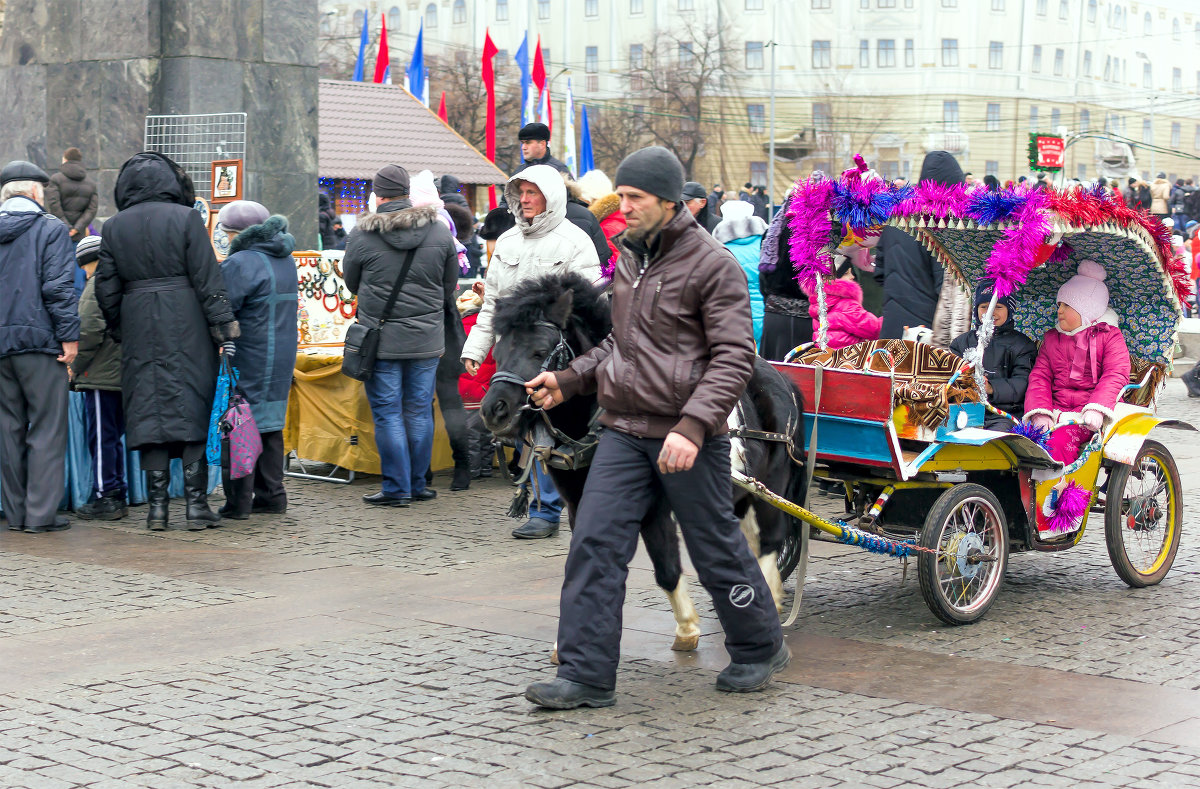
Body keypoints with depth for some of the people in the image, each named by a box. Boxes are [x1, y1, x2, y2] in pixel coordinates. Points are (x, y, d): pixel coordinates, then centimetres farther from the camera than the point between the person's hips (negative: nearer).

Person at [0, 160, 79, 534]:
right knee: (47, 430, -1)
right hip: (39, 341, -6)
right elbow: (59, 287, -13)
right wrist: (70, 335, -10)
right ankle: (41, 513, -3)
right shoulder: (51, 229, -6)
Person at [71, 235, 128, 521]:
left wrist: (75, 367, -9)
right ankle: (118, 495, 16)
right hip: (123, 374, 8)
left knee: (101, 437, -4)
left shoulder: (98, 283, -9)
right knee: (115, 437, 14)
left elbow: (91, 331, -18)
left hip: (101, 375, -8)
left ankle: (104, 497, -3)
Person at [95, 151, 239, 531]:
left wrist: (119, 332, 20)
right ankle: (196, 504, 0)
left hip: (140, 328, 3)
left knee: (149, 413, 6)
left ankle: (157, 506, 5)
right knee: (193, 408, 2)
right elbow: (208, 279, -7)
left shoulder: (113, 227, 6)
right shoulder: (186, 218, -3)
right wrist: (225, 327, -5)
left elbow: (106, 289, 8)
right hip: (187, 326, -2)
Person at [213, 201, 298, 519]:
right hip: (282, 358, 8)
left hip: (249, 360, -8)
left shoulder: (240, 264, -15)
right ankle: (271, 495, 18)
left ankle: (238, 501, -2)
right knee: (269, 426, 15)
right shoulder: (286, 260, 12)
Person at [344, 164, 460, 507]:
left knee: (387, 414, 3)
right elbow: (450, 286, 9)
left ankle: (396, 488, 4)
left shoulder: (361, 235, -8)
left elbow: (351, 283, 7)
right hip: (427, 338, 3)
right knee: (420, 412, 10)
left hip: (380, 337, -3)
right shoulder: (439, 231, 0)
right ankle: (417, 485, 18)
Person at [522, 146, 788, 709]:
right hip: (624, 431, 6)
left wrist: (693, 426, -27)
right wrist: (569, 379, 12)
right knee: (594, 545, -4)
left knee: (716, 550, 7)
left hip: (686, 437, -6)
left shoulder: (712, 265, -11)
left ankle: (760, 650, 30)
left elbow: (734, 358, -16)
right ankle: (586, 675, 0)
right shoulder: (629, 260, 12)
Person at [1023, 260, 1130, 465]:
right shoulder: (1052, 338, 21)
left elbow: (1115, 376, -7)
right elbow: (1040, 376, 11)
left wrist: (1097, 409, -24)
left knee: (1059, 441, -33)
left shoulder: (1109, 336, 7)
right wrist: (1040, 413, -8)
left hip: (1088, 414, -4)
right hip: (1056, 409, 4)